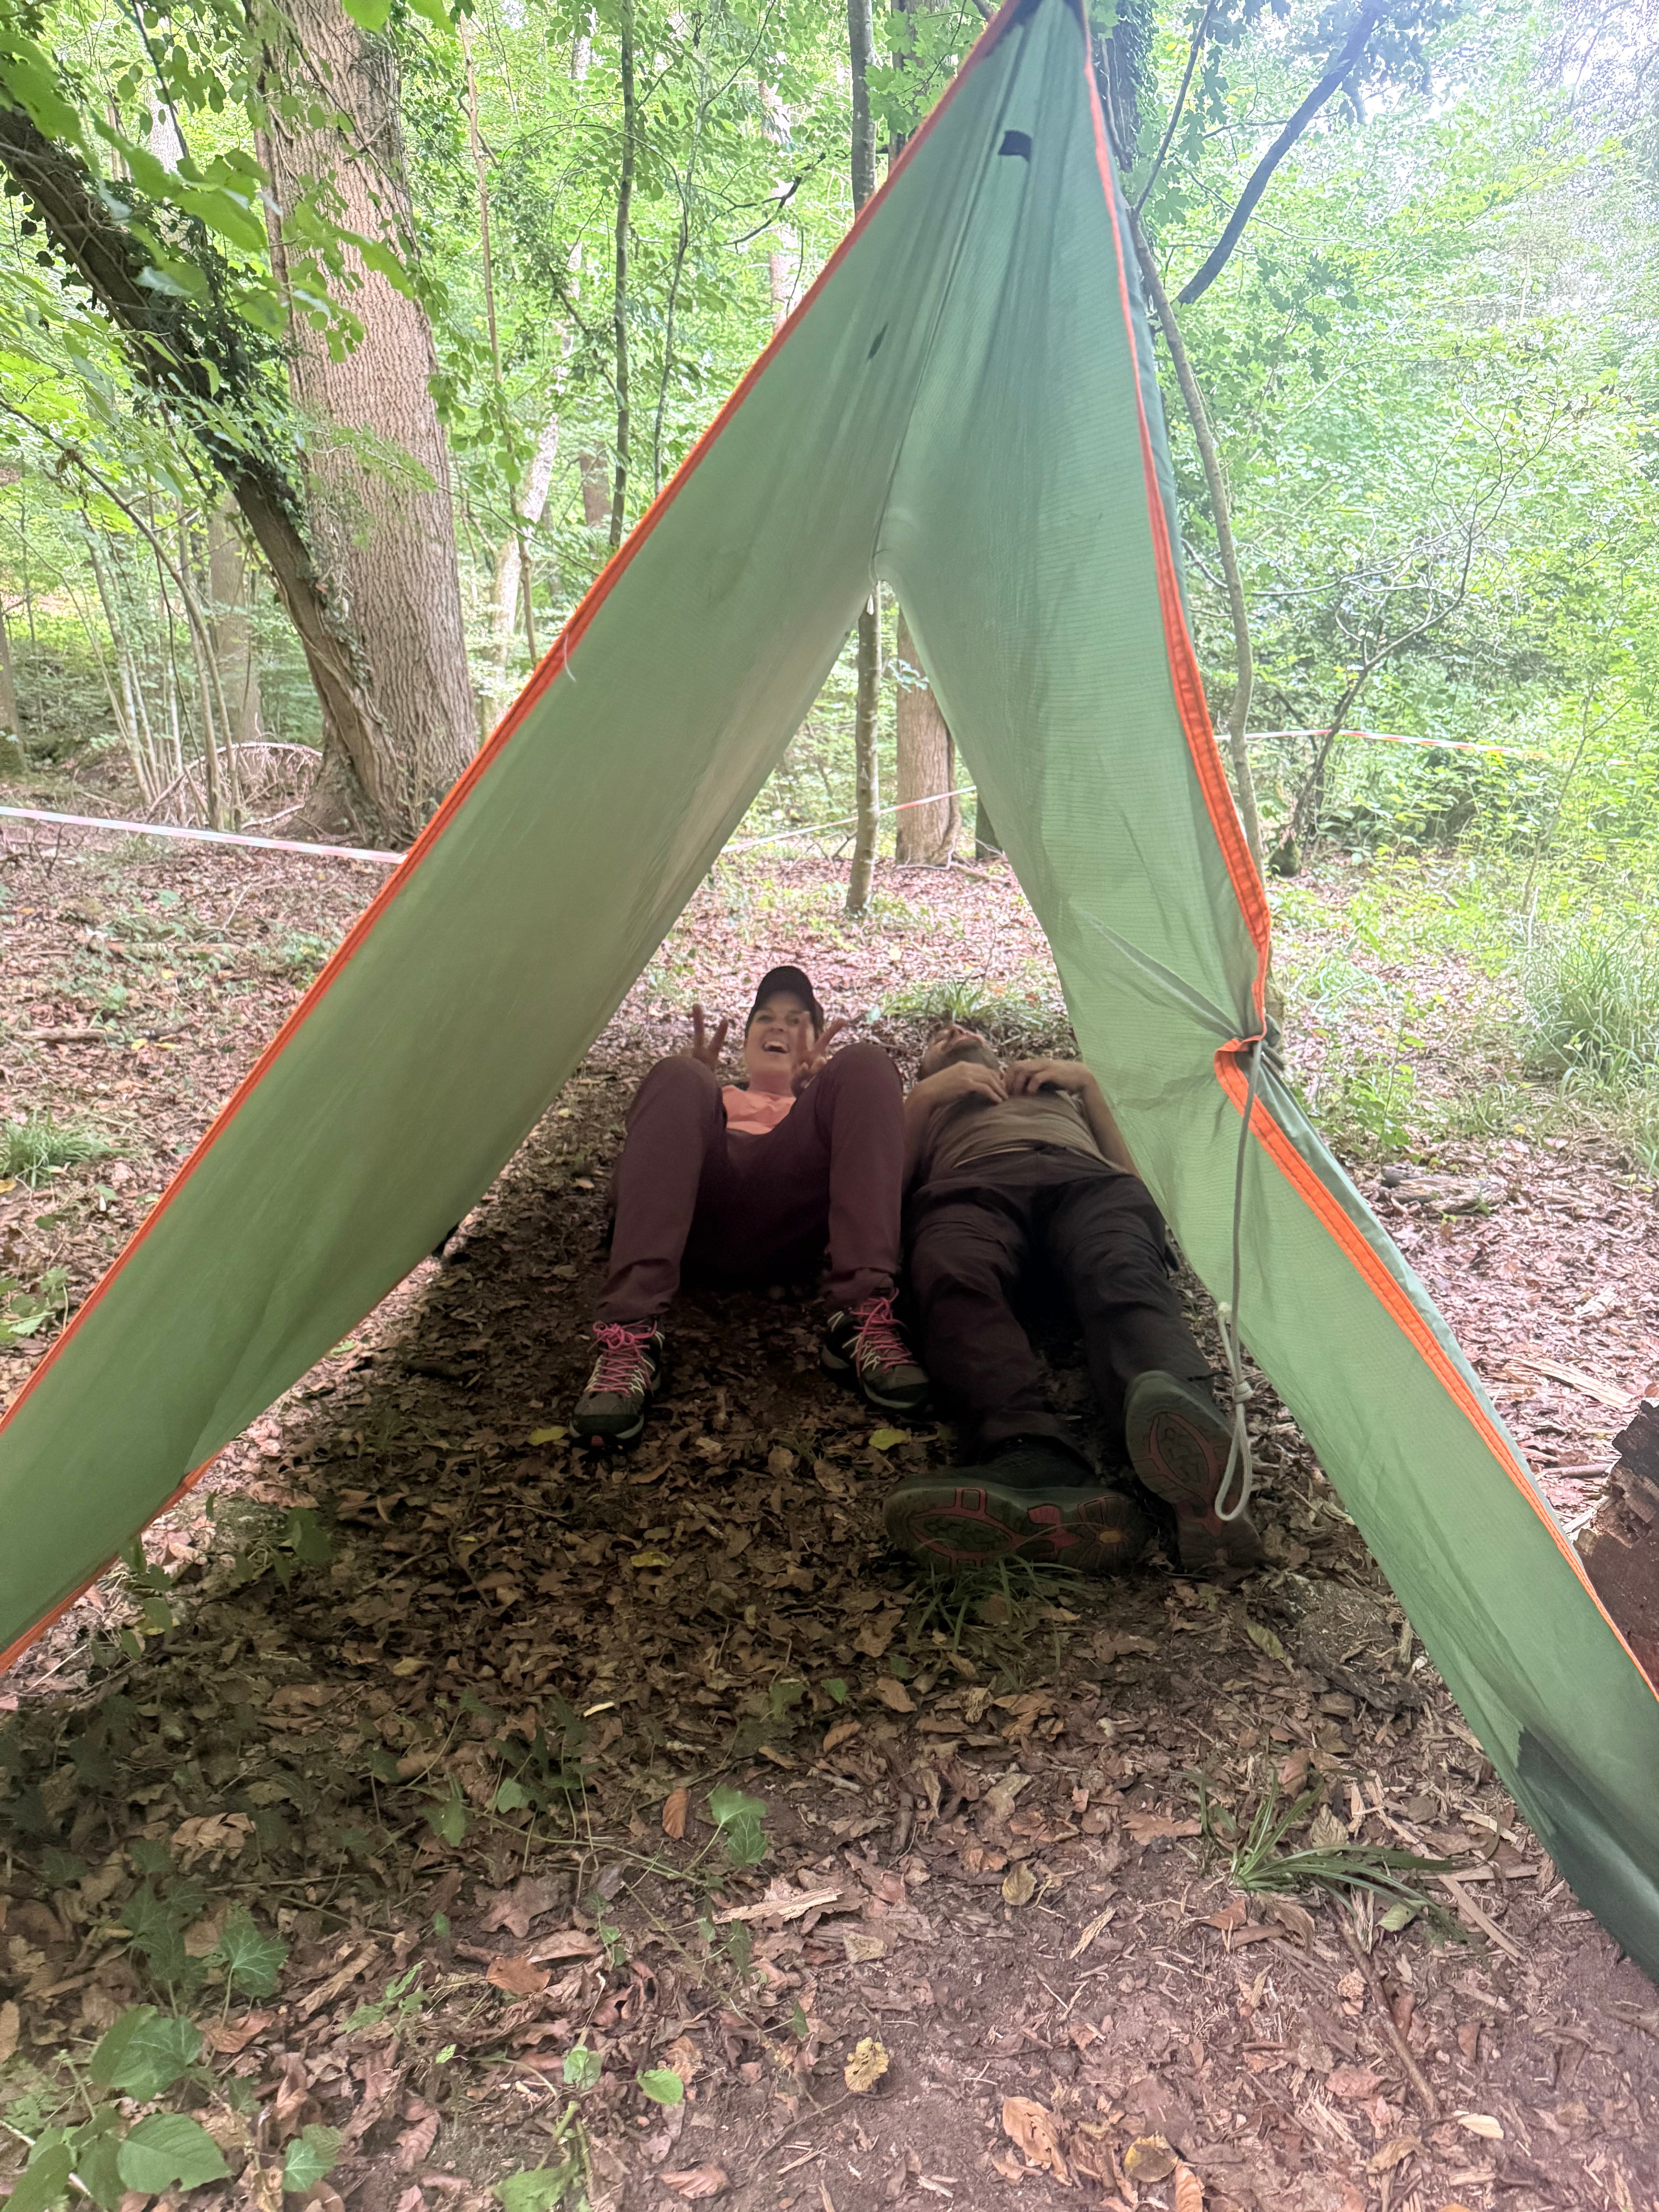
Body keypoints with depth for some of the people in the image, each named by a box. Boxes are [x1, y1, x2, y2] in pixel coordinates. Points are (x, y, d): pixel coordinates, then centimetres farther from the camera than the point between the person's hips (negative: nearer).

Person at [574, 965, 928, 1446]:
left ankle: (865, 1318, -37)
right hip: (703, 1210, 1)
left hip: (790, 1222, 0)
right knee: (678, 1079, -25)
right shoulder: (716, 1098, 43)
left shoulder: (821, 1090, 41)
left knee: (864, 1064, -19)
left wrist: (812, 1092, 2)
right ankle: (630, 1334, -42)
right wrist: (695, 1080, 6)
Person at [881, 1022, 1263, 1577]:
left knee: (1124, 1275, -38)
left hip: (1085, 1176, 1)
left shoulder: (1059, 1090, 47)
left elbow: (1128, 1175, 29)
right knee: (957, 1283, -40)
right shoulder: (924, 1102, 44)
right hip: (970, 1183, 0)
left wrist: (1087, 1083, 22)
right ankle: (1041, 1470, -65)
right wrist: (928, 1093, 14)